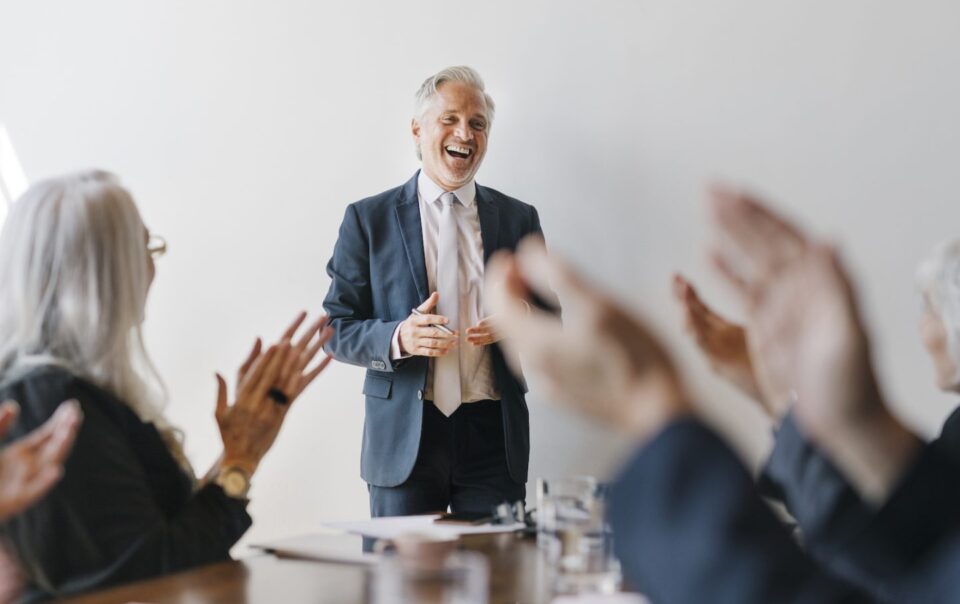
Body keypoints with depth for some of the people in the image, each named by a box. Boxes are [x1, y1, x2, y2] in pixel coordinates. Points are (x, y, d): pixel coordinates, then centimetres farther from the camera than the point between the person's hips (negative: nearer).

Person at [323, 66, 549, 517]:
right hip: (404, 437, -1)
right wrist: (398, 337, -18)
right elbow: (337, 329, 2)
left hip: (493, 433, 2)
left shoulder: (518, 219, 10)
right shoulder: (368, 219, 4)